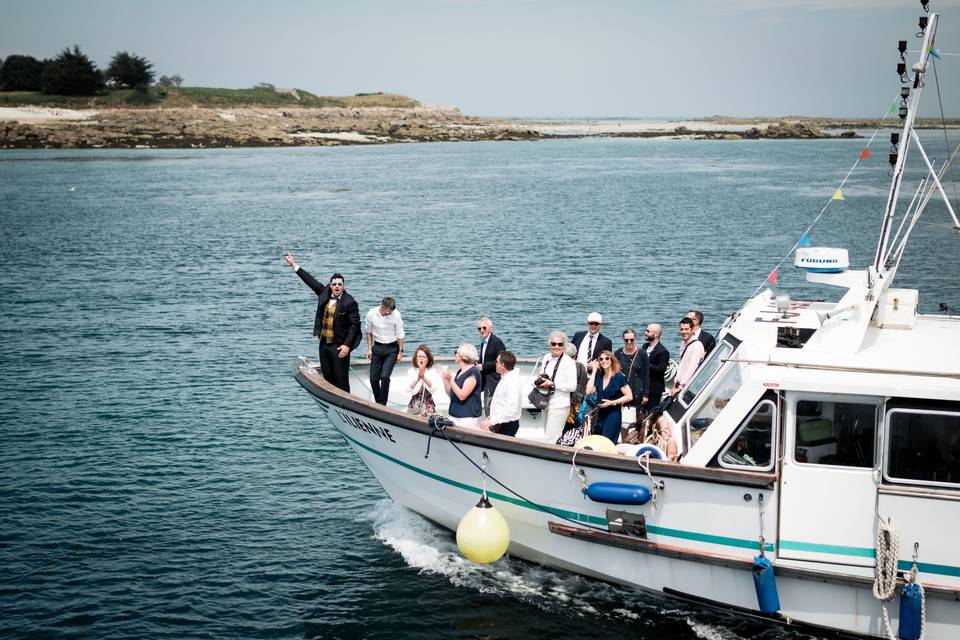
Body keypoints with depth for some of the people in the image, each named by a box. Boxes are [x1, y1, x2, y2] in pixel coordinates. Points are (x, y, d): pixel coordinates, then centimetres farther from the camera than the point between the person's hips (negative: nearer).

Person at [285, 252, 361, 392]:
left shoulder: (349, 303, -12)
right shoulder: (325, 293, 6)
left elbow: (355, 324, -12)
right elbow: (311, 281, 16)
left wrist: (347, 345, -18)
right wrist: (294, 265, 21)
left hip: (339, 346, -6)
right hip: (324, 344, 7)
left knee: (341, 380, -6)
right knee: (328, 378, 11)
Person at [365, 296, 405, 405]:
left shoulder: (396, 315, -14)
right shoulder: (371, 314, -9)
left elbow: (400, 335, -5)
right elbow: (369, 332, 7)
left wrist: (400, 352, -4)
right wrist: (369, 348, 5)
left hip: (391, 348, -3)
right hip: (377, 347, 3)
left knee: (385, 376, -16)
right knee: (373, 378, 1)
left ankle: (382, 404, -6)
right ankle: (377, 403, 20)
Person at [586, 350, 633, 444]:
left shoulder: (618, 377, -8)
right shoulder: (599, 376, 10)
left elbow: (629, 396, -10)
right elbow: (589, 391, -4)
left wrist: (612, 402, -16)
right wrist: (594, 371, -1)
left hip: (613, 414, -6)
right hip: (601, 414, 6)